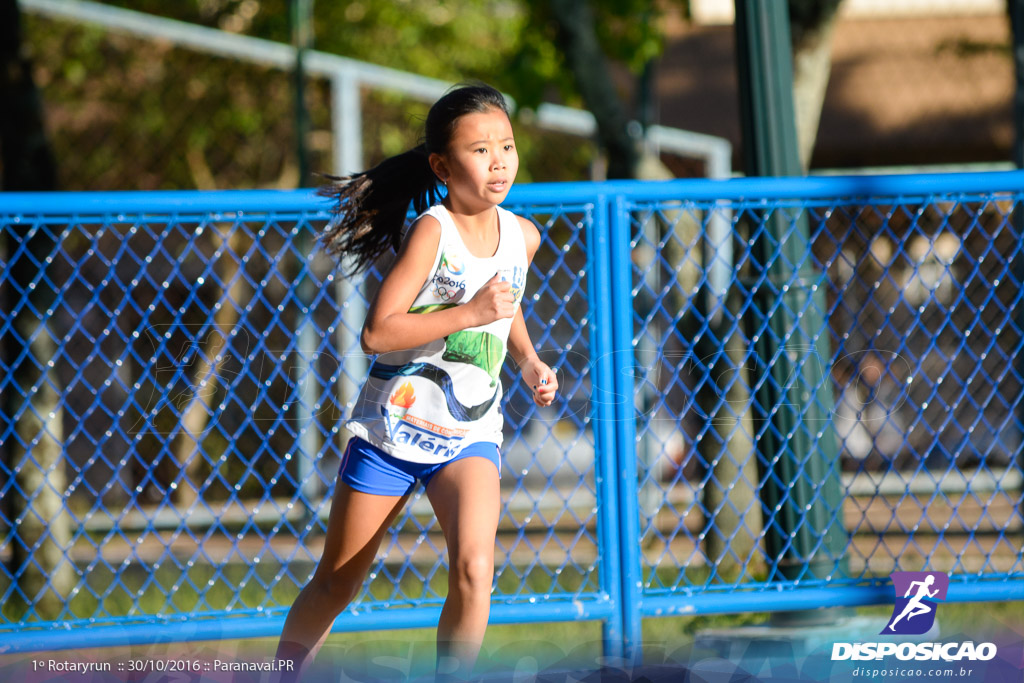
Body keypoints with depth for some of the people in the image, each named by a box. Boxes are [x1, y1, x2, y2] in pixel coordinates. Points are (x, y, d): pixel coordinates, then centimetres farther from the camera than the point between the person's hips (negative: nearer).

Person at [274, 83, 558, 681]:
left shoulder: (522, 236, 3)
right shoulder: (432, 230, -15)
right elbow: (376, 332, -24)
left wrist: (530, 362, 11)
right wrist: (468, 313, -27)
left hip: (470, 435, 3)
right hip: (393, 424, -3)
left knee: (474, 570, -23)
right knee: (335, 588, 9)